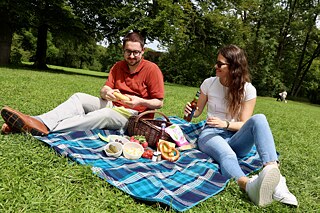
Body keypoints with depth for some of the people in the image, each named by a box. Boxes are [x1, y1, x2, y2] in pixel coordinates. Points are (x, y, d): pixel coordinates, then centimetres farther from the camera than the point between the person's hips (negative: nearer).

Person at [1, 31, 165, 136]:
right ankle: (40, 121, -36)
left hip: (132, 114, -6)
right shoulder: (118, 67, 10)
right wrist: (107, 92, -19)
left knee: (103, 115, -37)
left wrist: (140, 101, -25)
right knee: (79, 97, -14)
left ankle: (43, 128, -50)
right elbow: (103, 90, 5)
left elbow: (159, 103, -7)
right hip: (112, 105, 7)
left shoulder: (152, 69, -8)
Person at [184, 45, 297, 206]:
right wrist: (190, 111, -10)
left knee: (258, 119, -32)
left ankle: (274, 175, -51)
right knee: (227, 155, -39)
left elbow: (244, 124, -5)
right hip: (211, 134, 0)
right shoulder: (209, 83, 4)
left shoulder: (248, 90, -2)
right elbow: (198, 111, 13)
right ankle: (249, 185, -72)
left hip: (234, 138, 1)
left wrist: (225, 124, -23)